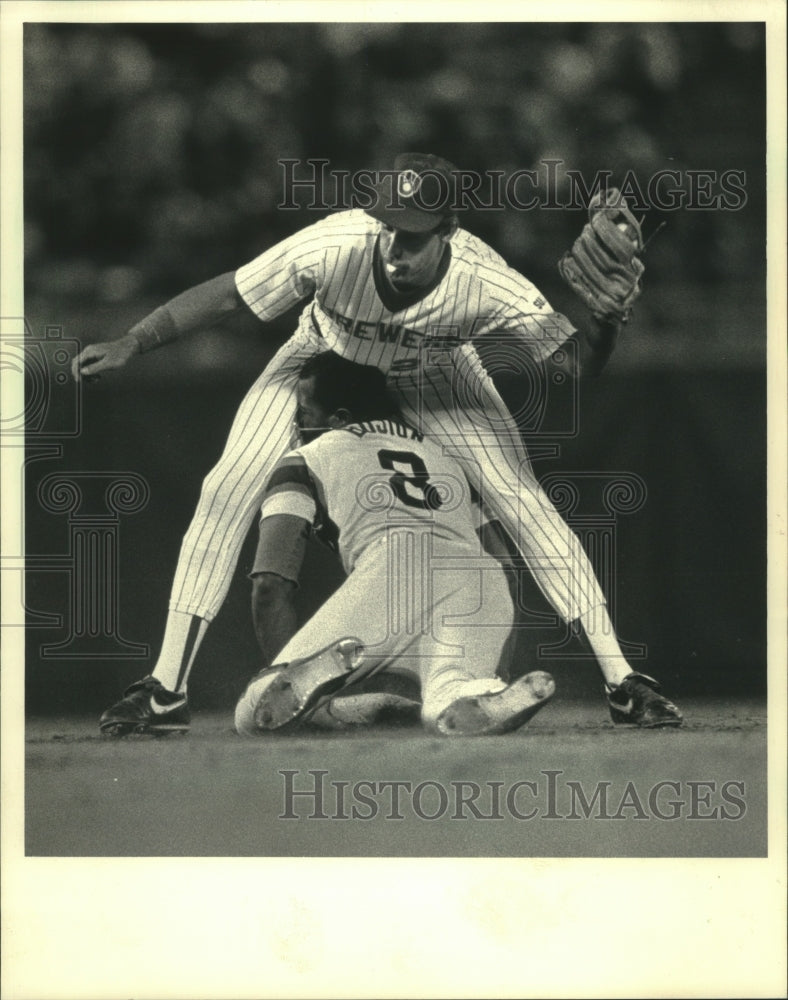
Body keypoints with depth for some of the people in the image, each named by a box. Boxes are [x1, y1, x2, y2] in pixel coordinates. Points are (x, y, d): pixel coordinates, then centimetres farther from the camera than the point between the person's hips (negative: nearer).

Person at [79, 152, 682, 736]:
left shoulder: (486, 283, -37)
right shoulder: (333, 247, -39)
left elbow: (582, 363, -31)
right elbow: (228, 294, -28)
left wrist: (605, 317, -52)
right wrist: (132, 345, -33)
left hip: (435, 380, 0)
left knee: (524, 503, -14)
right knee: (227, 490, -14)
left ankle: (623, 684, -4)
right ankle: (166, 691, -5)